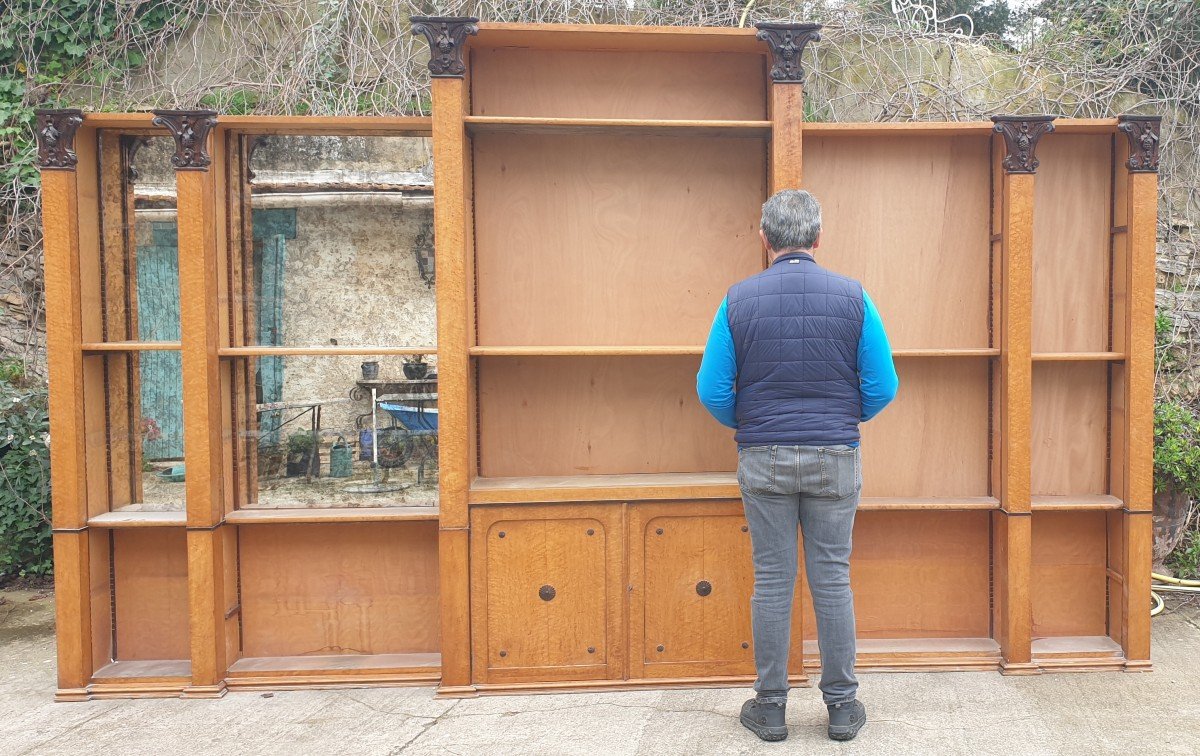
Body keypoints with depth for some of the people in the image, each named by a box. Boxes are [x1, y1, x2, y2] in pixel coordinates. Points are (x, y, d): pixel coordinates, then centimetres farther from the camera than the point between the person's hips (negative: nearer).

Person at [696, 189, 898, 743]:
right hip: (836, 459, 1)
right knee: (832, 580, 10)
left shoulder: (739, 300, -5)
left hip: (763, 461, 0)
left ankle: (770, 707, 19)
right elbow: (883, 387, -2)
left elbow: (712, 389, -4)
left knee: (772, 581, 8)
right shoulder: (853, 297, -3)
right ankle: (842, 706, 21)